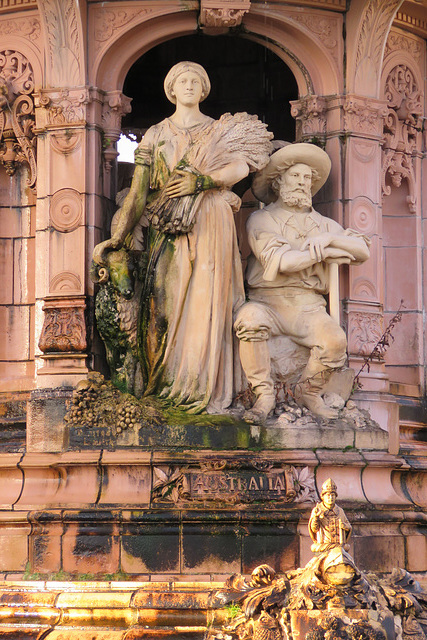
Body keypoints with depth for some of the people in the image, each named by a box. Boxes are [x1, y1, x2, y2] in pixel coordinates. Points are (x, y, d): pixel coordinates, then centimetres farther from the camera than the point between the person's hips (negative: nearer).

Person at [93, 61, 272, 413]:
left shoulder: (220, 131, 15)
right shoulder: (156, 135, 16)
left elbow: (241, 166, -4)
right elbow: (138, 193, 9)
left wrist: (201, 180, -16)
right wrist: (116, 238, 1)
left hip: (210, 225, -1)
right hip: (168, 228, 1)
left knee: (206, 301, -9)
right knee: (165, 302, -8)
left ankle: (204, 390, -7)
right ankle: (166, 388, -4)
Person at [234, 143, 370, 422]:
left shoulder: (323, 224, 22)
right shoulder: (261, 220, 8)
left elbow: (363, 250, 10)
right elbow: (278, 260, -9)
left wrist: (330, 238, -5)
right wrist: (324, 253, 0)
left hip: (308, 305, 3)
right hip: (267, 301, -2)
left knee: (335, 341, -29)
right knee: (249, 320, -38)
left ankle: (309, 392, 1)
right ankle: (265, 394, -21)